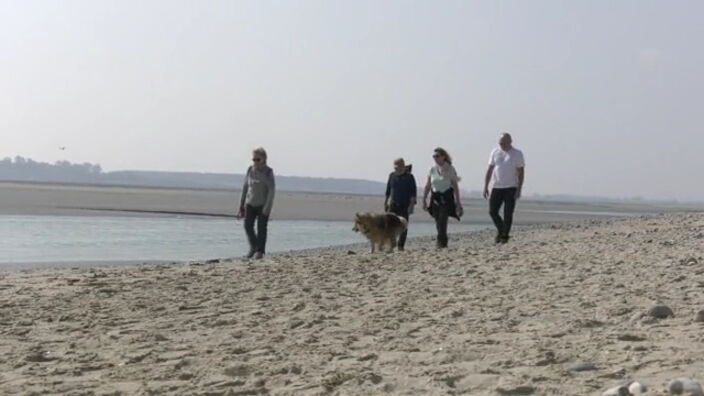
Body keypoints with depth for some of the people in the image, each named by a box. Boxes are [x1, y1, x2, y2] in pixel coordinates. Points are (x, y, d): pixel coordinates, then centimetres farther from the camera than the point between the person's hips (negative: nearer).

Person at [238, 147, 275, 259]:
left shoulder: (268, 172, -11)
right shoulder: (250, 170, 2)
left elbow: (271, 190, -14)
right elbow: (245, 187, 10)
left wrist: (267, 208, -20)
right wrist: (241, 206, 10)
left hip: (263, 204, -4)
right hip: (250, 203, 4)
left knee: (261, 228, -4)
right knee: (248, 225, -7)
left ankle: (260, 251, 6)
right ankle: (253, 246, 14)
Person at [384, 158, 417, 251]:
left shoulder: (409, 177, -4)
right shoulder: (392, 176, 7)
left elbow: (413, 192, -5)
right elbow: (388, 191, 16)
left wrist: (411, 205, -12)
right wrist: (386, 203, 14)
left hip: (405, 206, -2)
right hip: (393, 204, 3)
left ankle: (401, 246, 8)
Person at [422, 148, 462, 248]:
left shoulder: (450, 169, -2)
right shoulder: (432, 170, 8)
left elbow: (455, 187, 0)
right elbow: (427, 186, 12)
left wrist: (458, 202, -2)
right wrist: (424, 200, 8)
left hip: (446, 198, -4)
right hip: (435, 198, 4)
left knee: (442, 220, -16)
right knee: (438, 222, 5)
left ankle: (441, 241, -18)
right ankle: (443, 242, 16)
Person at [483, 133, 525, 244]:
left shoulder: (517, 154, -3)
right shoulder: (495, 152, 5)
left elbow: (521, 172, -3)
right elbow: (489, 170, 8)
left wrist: (519, 189, -10)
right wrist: (486, 186, 3)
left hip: (511, 188, -3)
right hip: (497, 187, 3)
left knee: (508, 214, -4)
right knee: (492, 211, 0)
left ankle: (505, 236, 6)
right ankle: (500, 229, 22)